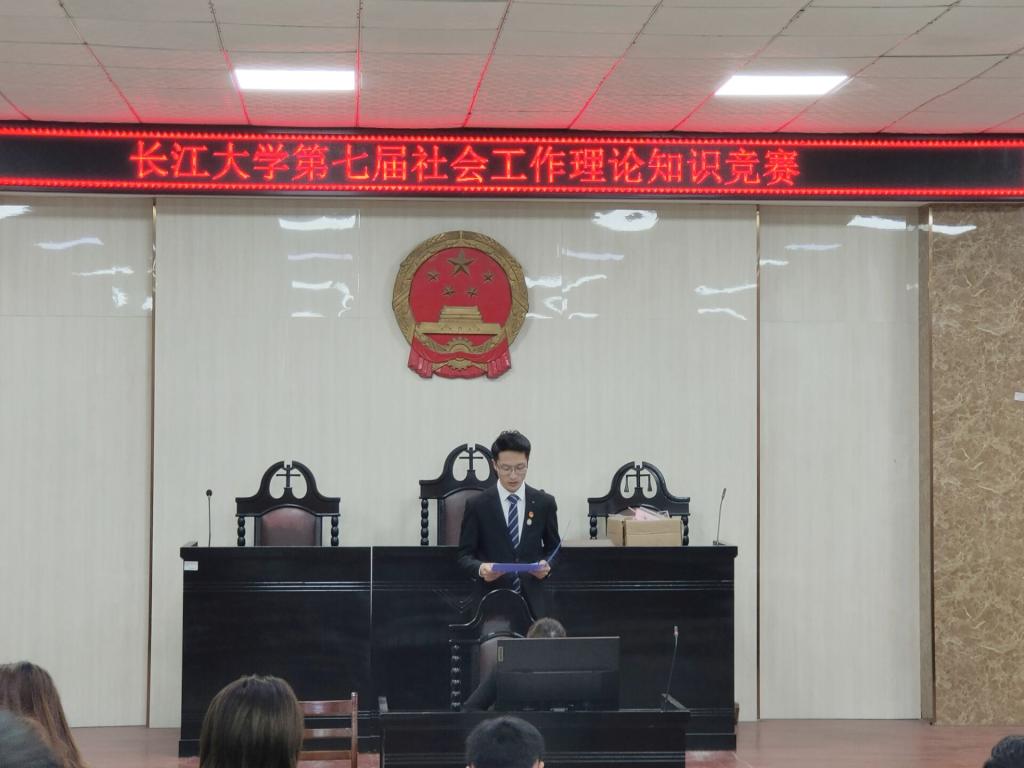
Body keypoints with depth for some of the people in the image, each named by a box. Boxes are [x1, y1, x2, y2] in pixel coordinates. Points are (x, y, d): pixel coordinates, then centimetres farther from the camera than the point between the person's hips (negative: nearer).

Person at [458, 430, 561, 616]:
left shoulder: (545, 503, 6)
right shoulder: (477, 505, 1)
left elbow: (553, 549, 14)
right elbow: (465, 555, 3)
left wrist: (547, 566, -8)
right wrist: (481, 568, -18)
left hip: (531, 600, 1)